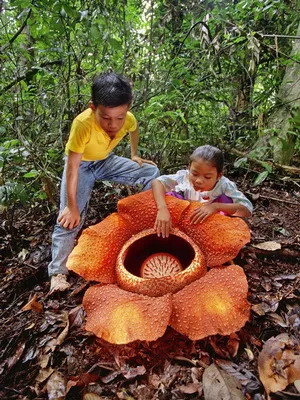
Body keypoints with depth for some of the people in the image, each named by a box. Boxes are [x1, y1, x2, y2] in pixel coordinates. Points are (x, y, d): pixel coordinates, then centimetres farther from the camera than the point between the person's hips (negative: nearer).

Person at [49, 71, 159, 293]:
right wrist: (71, 207, -29)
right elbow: (73, 167, -32)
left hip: (107, 161, 5)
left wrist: (135, 155, 8)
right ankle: (58, 272, -3)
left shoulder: (128, 119, -23)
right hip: (81, 165, -4)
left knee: (151, 172, -3)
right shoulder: (83, 123, -38)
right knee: (69, 219, -14)